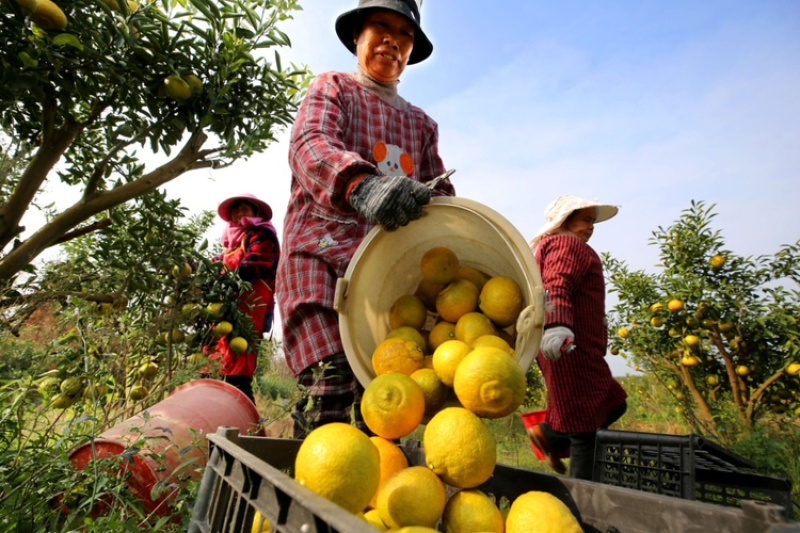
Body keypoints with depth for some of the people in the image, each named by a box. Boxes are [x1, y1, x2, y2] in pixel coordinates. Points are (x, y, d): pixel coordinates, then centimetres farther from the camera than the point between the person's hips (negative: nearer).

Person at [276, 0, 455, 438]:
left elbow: (441, 194, 17)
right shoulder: (332, 87, 13)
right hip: (322, 254, -3)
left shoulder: (422, 124, 24)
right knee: (331, 384, -19)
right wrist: (362, 183, -32)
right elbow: (309, 144, -10)